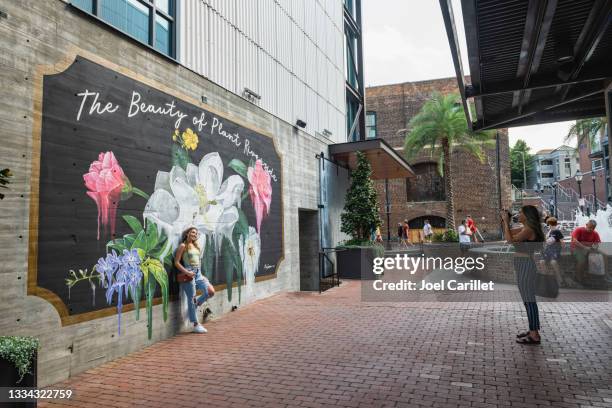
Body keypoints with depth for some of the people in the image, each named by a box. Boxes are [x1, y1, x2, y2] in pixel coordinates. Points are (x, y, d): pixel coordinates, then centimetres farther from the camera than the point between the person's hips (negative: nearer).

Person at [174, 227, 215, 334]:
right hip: (189, 274, -7)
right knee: (191, 298, 0)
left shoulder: (196, 246, 16)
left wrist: (200, 273, 14)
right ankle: (196, 325, 9)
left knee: (211, 292, -6)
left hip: (198, 273, 7)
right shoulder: (183, 246, -4)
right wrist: (186, 272, -18)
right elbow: (176, 262, -8)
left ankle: (195, 305, 18)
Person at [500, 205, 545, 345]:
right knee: (528, 299, 15)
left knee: (529, 300, -4)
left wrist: (506, 221, -16)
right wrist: (504, 220, 8)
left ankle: (535, 336, 2)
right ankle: (532, 331, 24)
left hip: (526, 265, -10)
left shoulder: (529, 230, -17)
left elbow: (510, 239, -24)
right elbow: (508, 232, 22)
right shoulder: (525, 229, 12)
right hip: (523, 265, 10)